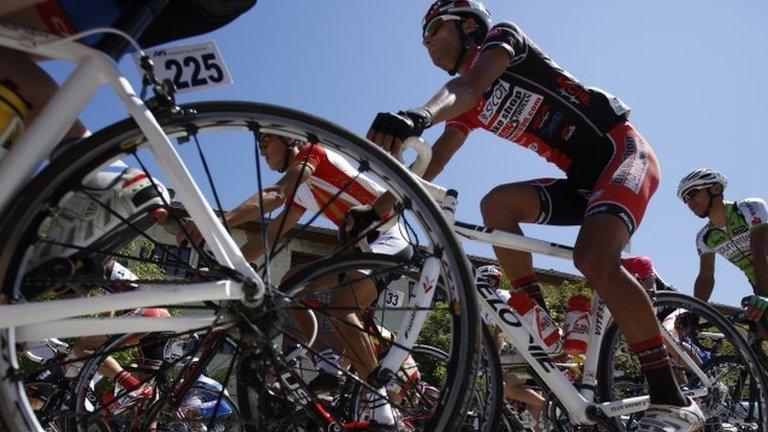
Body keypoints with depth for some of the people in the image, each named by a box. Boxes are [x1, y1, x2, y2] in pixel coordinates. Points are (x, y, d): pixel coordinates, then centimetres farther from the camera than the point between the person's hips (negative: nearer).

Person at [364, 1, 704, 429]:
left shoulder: (502, 35, -4)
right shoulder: (467, 107, 16)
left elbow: (469, 85, -27)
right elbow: (431, 164, 7)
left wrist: (419, 115, -47)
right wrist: (380, 208, -2)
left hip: (622, 150, -7)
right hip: (584, 178, 7)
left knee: (594, 257, -30)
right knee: (497, 203, -15)